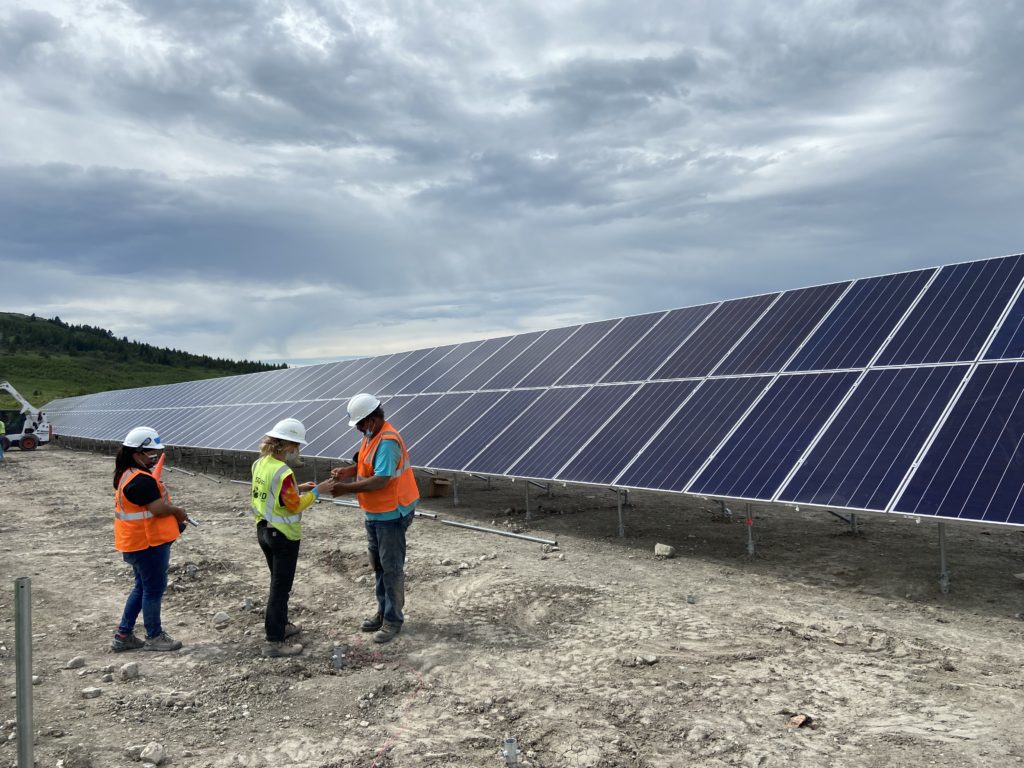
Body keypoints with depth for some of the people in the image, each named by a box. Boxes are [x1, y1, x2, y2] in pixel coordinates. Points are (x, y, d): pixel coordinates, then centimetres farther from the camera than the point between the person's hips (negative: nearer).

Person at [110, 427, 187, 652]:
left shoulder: (127, 475, 11)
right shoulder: (142, 480, -24)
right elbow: (159, 508, -27)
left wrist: (173, 513, 2)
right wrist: (178, 512, -8)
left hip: (137, 543, 10)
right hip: (149, 544, -10)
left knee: (142, 587, 20)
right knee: (154, 589, 4)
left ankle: (123, 636, 27)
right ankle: (154, 637, 17)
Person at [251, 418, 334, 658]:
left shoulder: (260, 464, 2)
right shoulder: (283, 472, -25)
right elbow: (295, 506, -19)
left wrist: (298, 488, 9)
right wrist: (316, 491, -11)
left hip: (264, 530, 9)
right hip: (283, 536, -9)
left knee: (278, 583, 23)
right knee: (280, 588, 0)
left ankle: (280, 625, 36)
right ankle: (274, 642, 7)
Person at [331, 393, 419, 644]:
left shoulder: (388, 441, -25)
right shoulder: (372, 436, 6)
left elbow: (381, 480, -29)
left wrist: (347, 488, -25)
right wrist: (348, 471, -2)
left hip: (391, 515, -10)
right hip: (374, 513, 10)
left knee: (392, 568, 1)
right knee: (378, 565, 18)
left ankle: (393, 619, 11)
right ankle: (383, 612, 30)